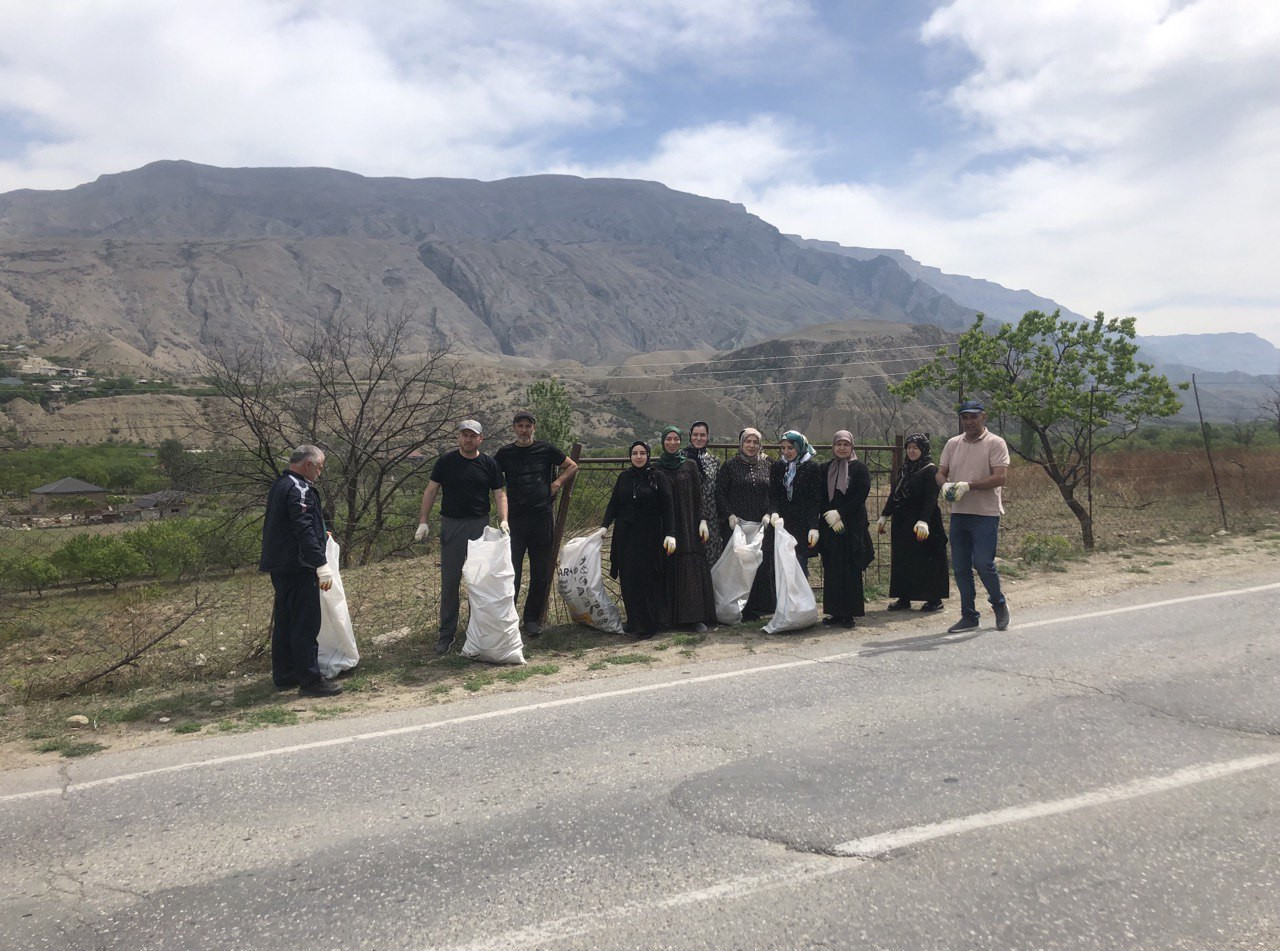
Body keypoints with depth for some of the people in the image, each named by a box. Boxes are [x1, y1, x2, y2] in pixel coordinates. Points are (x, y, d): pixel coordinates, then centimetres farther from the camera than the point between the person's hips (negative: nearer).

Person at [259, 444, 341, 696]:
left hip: (280, 566, 10)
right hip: (298, 567, -10)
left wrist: (320, 533, 29)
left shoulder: (280, 486, 16)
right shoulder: (299, 490, -17)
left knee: (284, 623, 16)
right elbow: (304, 531, -24)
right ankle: (310, 680, -2)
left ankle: (284, 676, 25)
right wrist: (321, 564, -25)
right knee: (306, 625, -6)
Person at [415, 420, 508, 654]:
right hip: (451, 525, -1)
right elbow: (431, 490, 4)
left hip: (480, 526, 1)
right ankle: (447, 633, 9)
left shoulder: (489, 464, 3)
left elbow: (500, 494, 3)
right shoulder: (446, 461, 1)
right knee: (449, 581, 1)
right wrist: (423, 521, -3)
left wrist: (503, 520, -12)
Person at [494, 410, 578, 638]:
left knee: (541, 573, 6)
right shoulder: (505, 453, 4)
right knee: (510, 571, -5)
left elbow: (572, 466, 15)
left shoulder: (545, 450, 5)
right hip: (515, 519, -1)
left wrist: (556, 484, 2)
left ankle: (532, 619, 19)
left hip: (542, 518, 1)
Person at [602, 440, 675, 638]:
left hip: (649, 535, -4)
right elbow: (613, 504, 6)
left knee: (647, 579, -6)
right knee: (628, 579, 4)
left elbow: (667, 507, -6)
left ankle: (648, 624, 4)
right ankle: (634, 622, 13)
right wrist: (604, 526, -8)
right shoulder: (624, 477, 8)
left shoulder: (656, 478, -3)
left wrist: (670, 534, -16)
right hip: (625, 535, 4)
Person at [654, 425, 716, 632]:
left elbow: (699, 496, 3)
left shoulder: (690, 466, 5)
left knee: (693, 568, -5)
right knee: (669, 569, 1)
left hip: (688, 525, -1)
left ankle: (697, 617, -4)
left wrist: (702, 522, -6)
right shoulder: (656, 468, 6)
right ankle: (670, 616, 6)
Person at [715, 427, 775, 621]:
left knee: (762, 565, 0)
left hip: (761, 525, 3)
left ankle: (758, 606, 10)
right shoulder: (730, 466, 3)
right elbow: (719, 493, 1)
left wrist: (769, 513, -3)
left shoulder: (767, 465, 11)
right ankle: (741, 610, 2)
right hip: (736, 525, -2)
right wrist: (729, 514, -9)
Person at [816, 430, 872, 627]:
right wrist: (829, 514, -10)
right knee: (832, 570, 3)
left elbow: (861, 496, -7)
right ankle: (836, 612, 10)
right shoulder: (825, 469, 12)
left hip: (852, 526, -3)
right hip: (829, 526, 3)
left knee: (850, 571, -4)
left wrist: (839, 513, -13)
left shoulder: (860, 468, 1)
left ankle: (849, 614, 2)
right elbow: (820, 496, 7)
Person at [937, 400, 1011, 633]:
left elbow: (1000, 477, -15)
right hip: (958, 513, 5)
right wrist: (945, 485, -12)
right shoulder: (953, 444, 13)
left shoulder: (996, 443, -4)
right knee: (960, 566, 7)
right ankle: (969, 616, 18)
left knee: (983, 564, -9)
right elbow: (940, 473, 12)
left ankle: (999, 604, 19)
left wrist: (968, 486, -23)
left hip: (986, 514, -5)